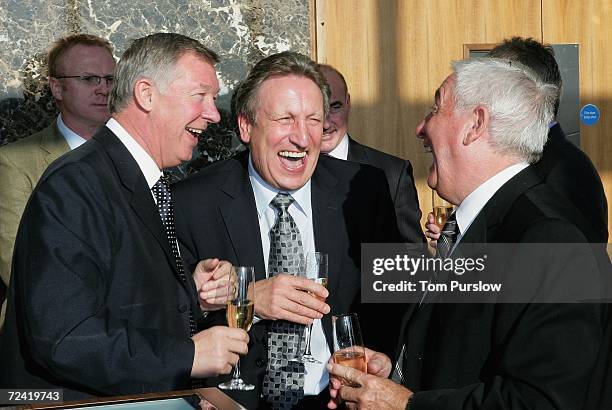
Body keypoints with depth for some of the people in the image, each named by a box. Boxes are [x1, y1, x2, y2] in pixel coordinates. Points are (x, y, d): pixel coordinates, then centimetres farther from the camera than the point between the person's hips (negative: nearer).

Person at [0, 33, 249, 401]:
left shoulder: (151, 185, 14)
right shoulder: (73, 187, -15)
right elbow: (61, 339, -22)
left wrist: (193, 294, -1)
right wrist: (188, 356, -19)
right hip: (74, 401, -7)